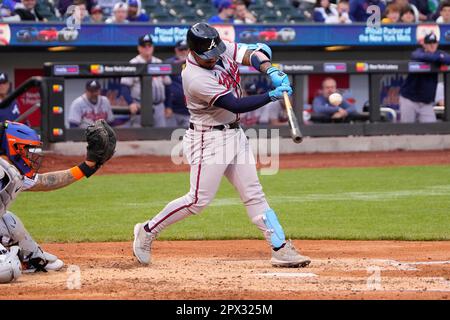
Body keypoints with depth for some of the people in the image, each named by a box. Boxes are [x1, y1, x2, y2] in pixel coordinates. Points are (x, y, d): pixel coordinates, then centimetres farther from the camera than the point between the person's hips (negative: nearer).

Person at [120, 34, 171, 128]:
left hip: (159, 106, 5)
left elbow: (167, 84, 17)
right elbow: (125, 87, -6)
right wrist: (131, 103, -20)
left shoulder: (160, 63, 13)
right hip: (140, 106, -5)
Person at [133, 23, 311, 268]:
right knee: (199, 200, -5)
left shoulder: (224, 50, -2)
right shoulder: (195, 79, -26)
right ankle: (147, 231, 11)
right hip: (208, 140, -8)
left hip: (235, 134, 8)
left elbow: (254, 53, -10)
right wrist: (272, 96, -32)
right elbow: (236, 105, -27)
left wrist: (271, 71, -30)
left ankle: (280, 249, 5)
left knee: (254, 195, 6)